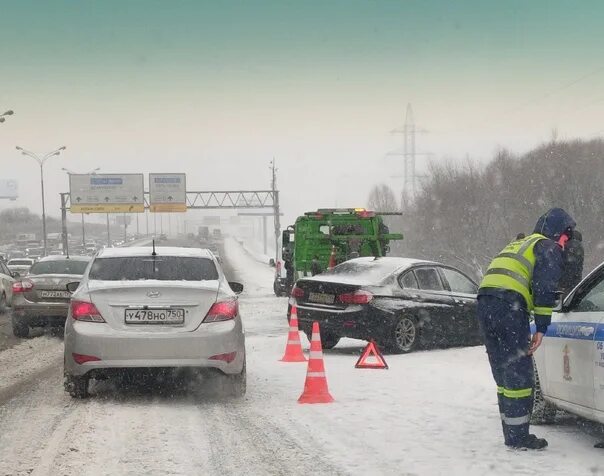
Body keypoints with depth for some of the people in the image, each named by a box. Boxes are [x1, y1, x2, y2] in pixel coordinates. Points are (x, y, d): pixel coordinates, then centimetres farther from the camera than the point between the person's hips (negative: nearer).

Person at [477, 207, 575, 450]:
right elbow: (545, 287, -8)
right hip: (509, 307, -8)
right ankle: (518, 437, -3)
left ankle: (512, 434, 19)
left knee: (503, 373, 15)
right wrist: (541, 328, -11)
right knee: (519, 374, -4)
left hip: (484, 303, 8)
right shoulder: (549, 248, 6)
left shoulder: (519, 245, 33)